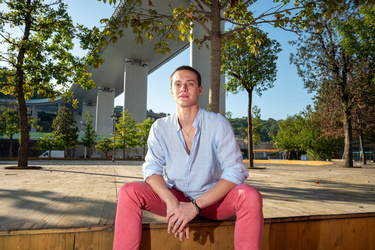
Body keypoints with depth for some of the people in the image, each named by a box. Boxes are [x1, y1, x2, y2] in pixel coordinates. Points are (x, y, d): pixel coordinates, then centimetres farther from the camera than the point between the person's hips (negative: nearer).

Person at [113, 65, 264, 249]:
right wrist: (171, 202, -29)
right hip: (173, 196, 2)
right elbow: (152, 169, -9)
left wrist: (195, 206, -27)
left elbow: (235, 172, -17)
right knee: (129, 192, -22)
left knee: (250, 197, -29)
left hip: (211, 199, -1)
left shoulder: (219, 124, -11)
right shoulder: (160, 128, -3)